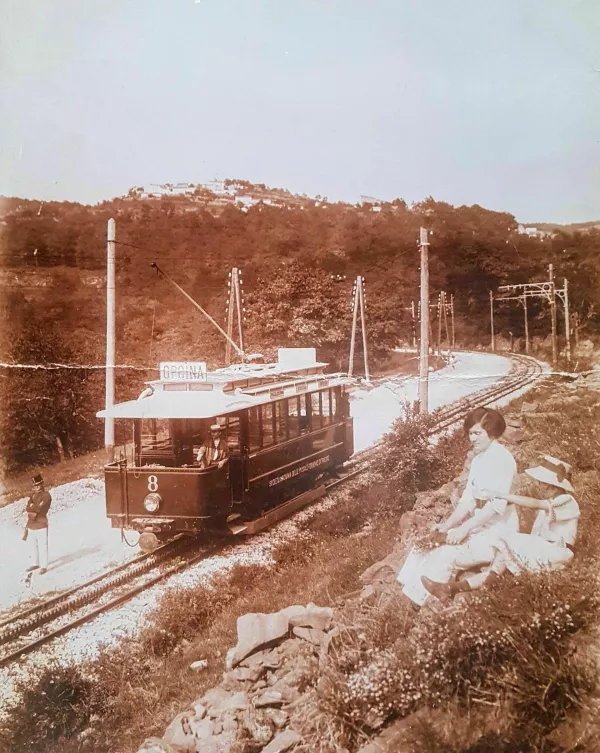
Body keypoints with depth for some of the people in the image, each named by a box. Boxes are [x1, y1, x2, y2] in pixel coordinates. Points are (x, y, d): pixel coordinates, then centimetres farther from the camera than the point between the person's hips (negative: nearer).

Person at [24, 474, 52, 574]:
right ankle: (35, 564, 28)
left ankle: (44, 566, 1)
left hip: (41, 525, -7)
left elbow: (39, 508, -18)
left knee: (42, 546, -4)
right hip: (31, 525, 7)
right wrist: (35, 510, -14)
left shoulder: (46, 495, -8)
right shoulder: (33, 495, 14)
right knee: (33, 546, 16)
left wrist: (31, 508, -3)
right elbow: (27, 508, 3)